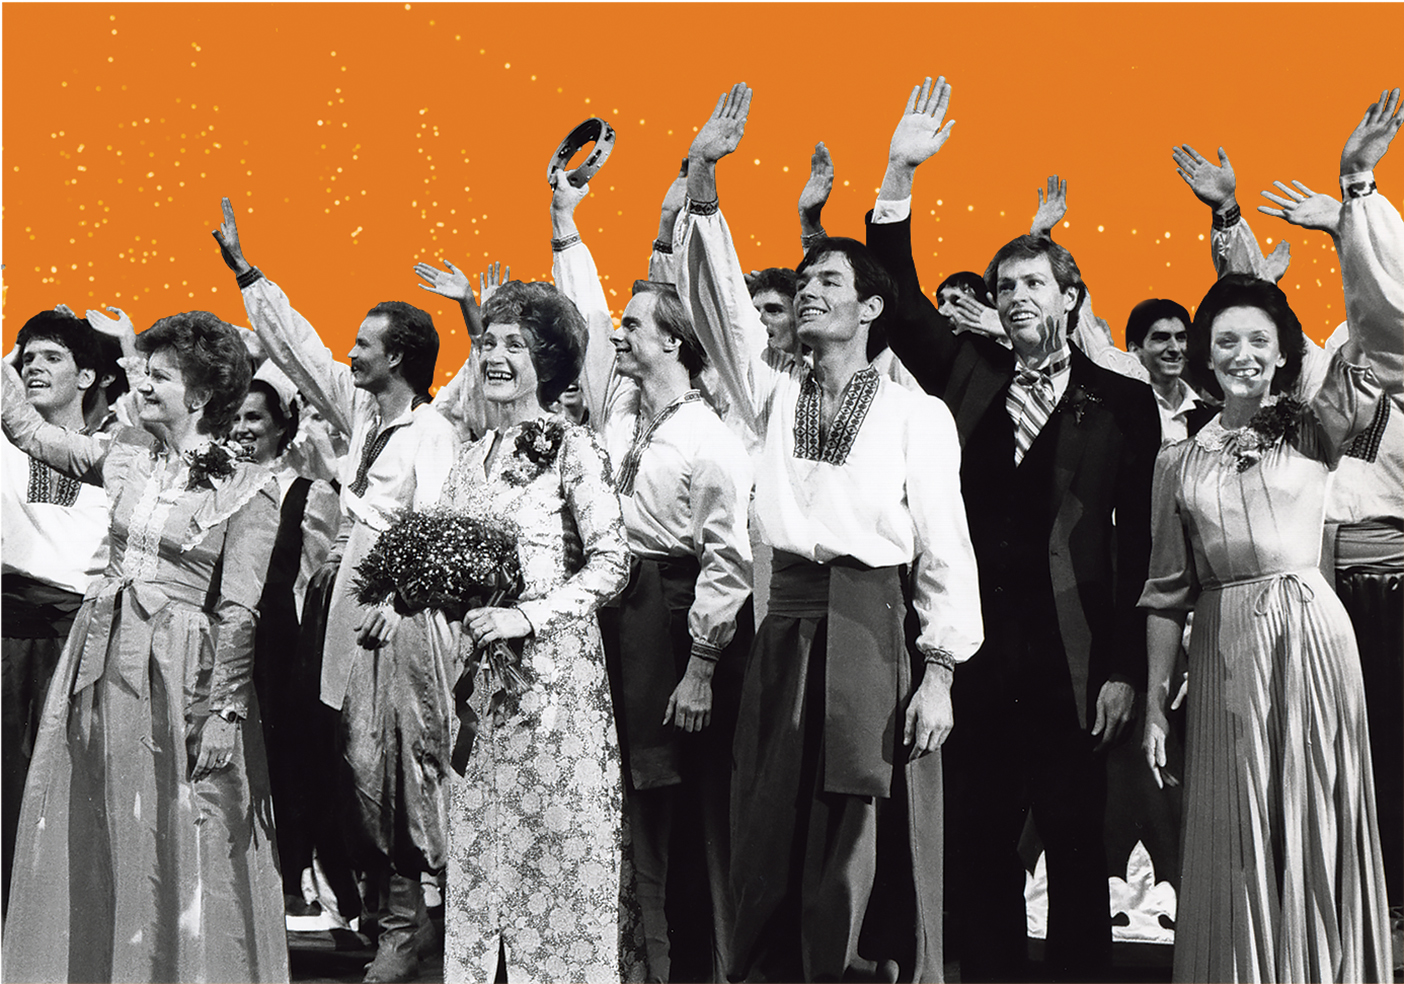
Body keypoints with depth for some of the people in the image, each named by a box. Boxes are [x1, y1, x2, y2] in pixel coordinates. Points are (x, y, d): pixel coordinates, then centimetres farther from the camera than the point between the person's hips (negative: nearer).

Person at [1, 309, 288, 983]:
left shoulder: (247, 491, -7)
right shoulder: (125, 454, 8)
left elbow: (237, 613, -9)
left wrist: (223, 712, -11)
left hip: (179, 674, -5)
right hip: (102, 661, 6)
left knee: (175, 846, -1)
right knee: (91, 841, 9)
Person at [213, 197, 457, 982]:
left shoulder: (433, 433, -11)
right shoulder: (362, 410, 12)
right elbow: (299, 347, 20)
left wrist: (398, 600, -23)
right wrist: (244, 269, 23)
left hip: (406, 612, -8)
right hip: (359, 597, 8)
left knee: (401, 756, -5)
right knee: (362, 760, 5)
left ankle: (407, 920, 2)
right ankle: (401, 915, 10)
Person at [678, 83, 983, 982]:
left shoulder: (918, 414, 2)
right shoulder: (776, 389, 13)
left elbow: (945, 546, -1)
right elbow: (721, 301, 2)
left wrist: (940, 672, -8)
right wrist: (703, 179, -9)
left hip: (877, 631, -4)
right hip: (790, 627, 4)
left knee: (866, 854, -3)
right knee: (773, 839, 4)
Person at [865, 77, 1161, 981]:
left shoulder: (1122, 401, 2)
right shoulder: (971, 374, 10)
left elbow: (1139, 544, 0)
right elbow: (901, 305, 2)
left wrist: (1124, 667, -6)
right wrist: (900, 178, -8)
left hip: (1073, 652, -2)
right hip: (976, 643, 2)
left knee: (1075, 841, 5)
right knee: (985, 840, 7)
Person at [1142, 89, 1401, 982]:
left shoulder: (1315, 432, 4)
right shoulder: (1179, 462, 10)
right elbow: (1168, 591, 11)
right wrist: (1156, 704, 6)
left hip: (1310, 635, -1)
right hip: (1225, 650, 1)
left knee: (1317, 834, 2)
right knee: (1239, 849, 4)